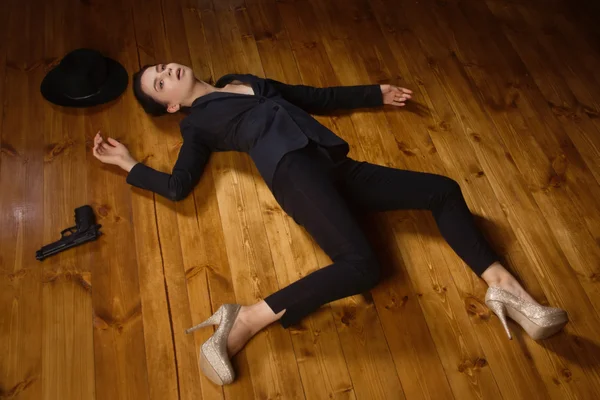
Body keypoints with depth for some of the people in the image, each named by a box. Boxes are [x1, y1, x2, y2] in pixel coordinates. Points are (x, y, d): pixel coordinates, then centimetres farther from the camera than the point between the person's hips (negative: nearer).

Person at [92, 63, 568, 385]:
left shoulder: (242, 81, 31)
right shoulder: (196, 122, 15)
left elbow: (317, 97, 33)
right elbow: (177, 186, 3)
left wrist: (376, 94, 34)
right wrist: (128, 163, 13)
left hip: (335, 167, 7)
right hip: (294, 169, -7)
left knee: (444, 190, 0)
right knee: (360, 264, -31)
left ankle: (505, 288, -2)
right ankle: (244, 321, -24)